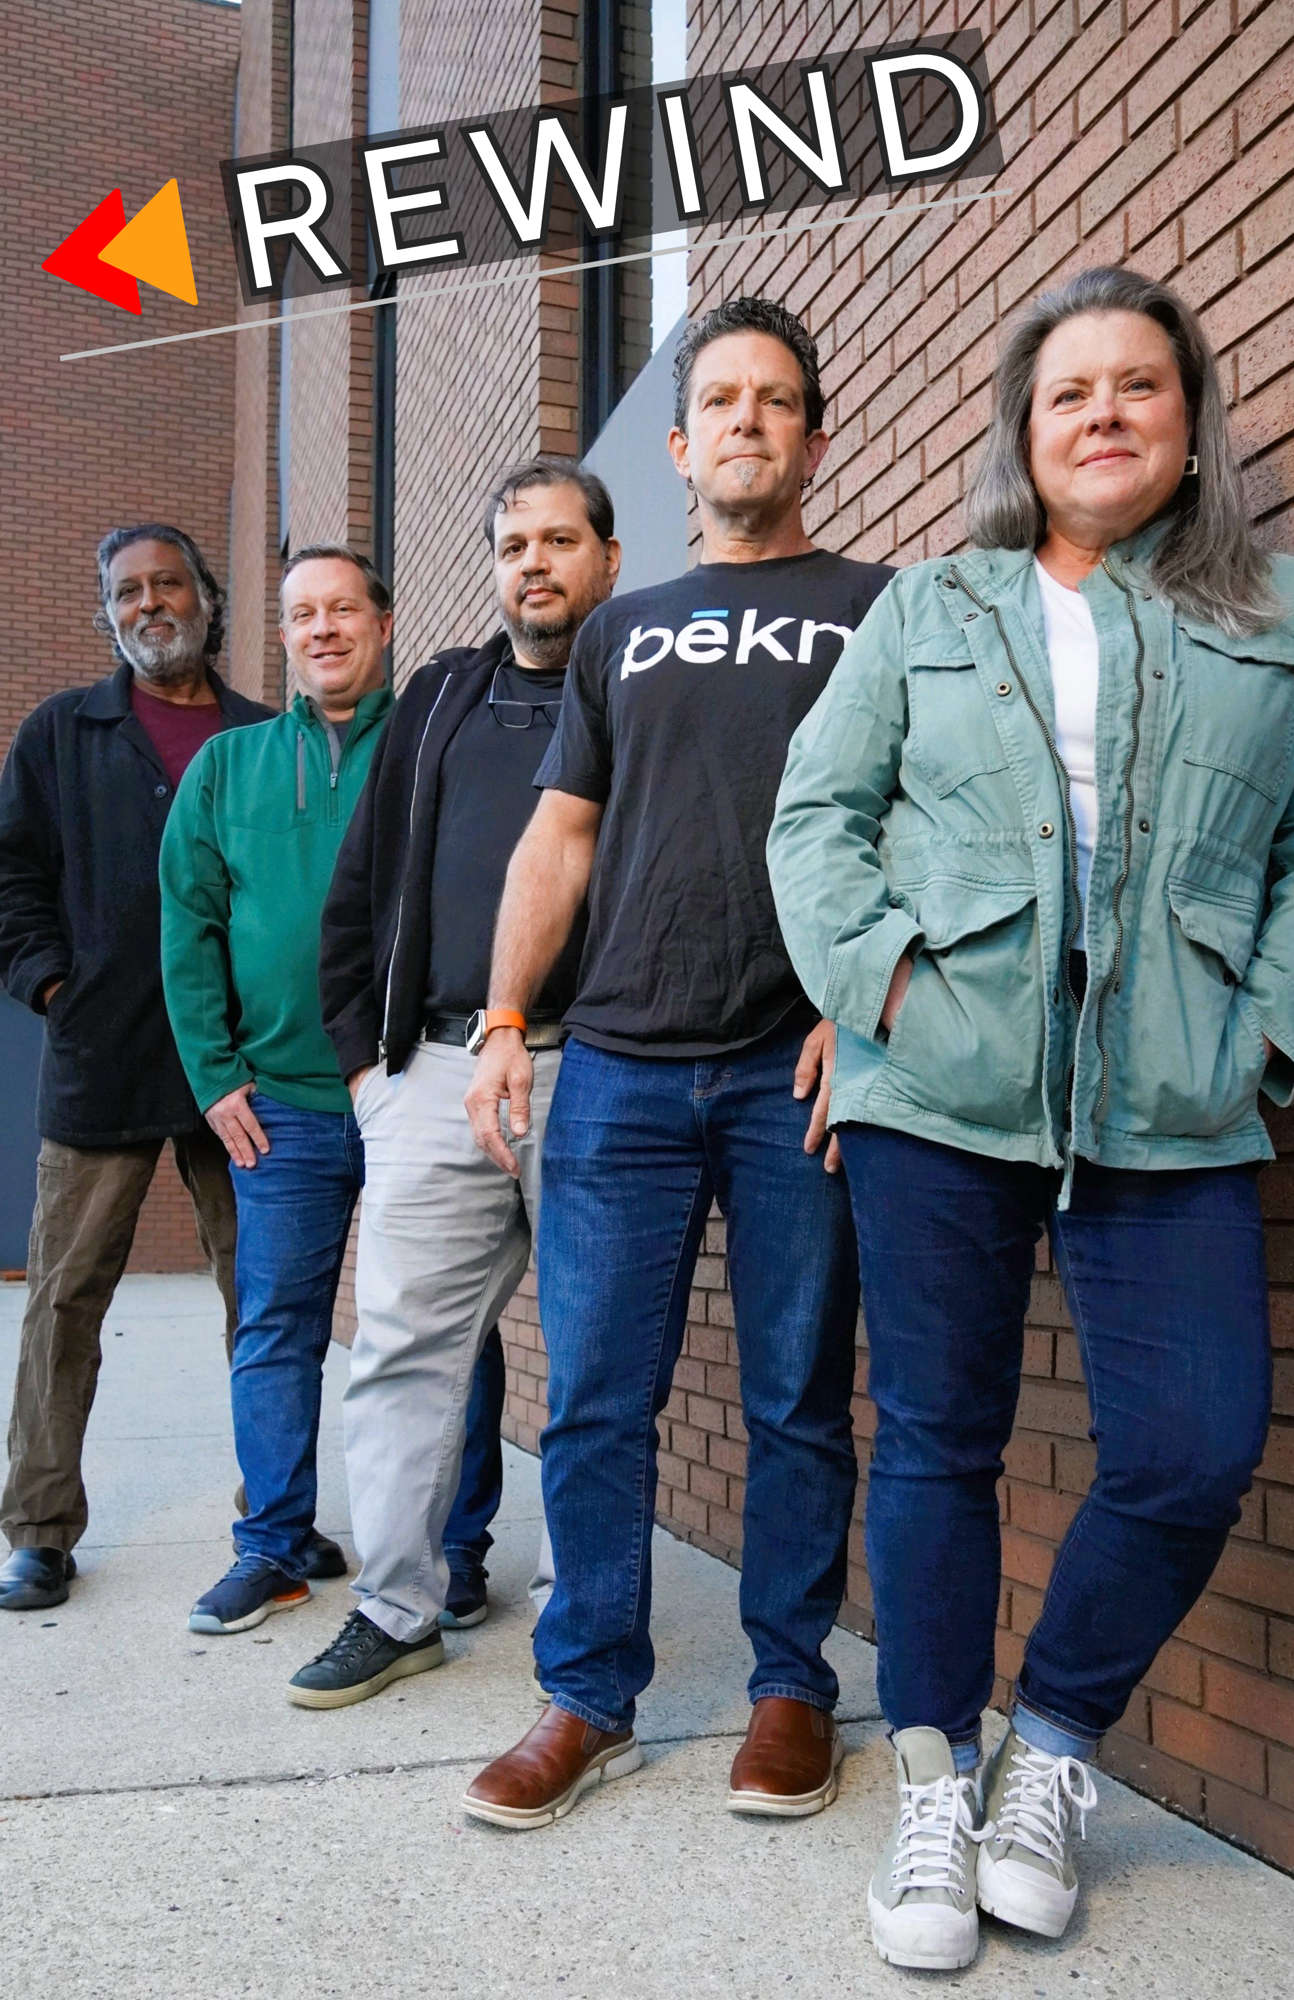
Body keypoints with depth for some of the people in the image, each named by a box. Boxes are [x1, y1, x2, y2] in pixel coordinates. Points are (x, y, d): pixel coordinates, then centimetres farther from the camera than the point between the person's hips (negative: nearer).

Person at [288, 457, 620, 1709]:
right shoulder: (439, 699, 19)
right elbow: (360, 885, 19)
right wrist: (363, 1044, 11)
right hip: (432, 1065, 4)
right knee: (405, 1337, 3)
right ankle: (397, 1607, 14)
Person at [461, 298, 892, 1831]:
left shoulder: (877, 610, 10)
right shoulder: (620, 632, 19)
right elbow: (557, 843, 16)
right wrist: (504, 1024, 7)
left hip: (799, 1072, -2)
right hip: (620, 1066, 3)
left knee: (799, 1403, 5)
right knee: (593, 1401, 3)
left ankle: (793, 1688, 20)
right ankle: (591, 1700, 16)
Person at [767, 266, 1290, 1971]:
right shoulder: (927, 609, 13)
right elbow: (818, 810, 9)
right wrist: (873, 970, -6)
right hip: (938, 1096, 0)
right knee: (938, 1441, 6)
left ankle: (1053, 1748, 21)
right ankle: (936, 1784, 22)